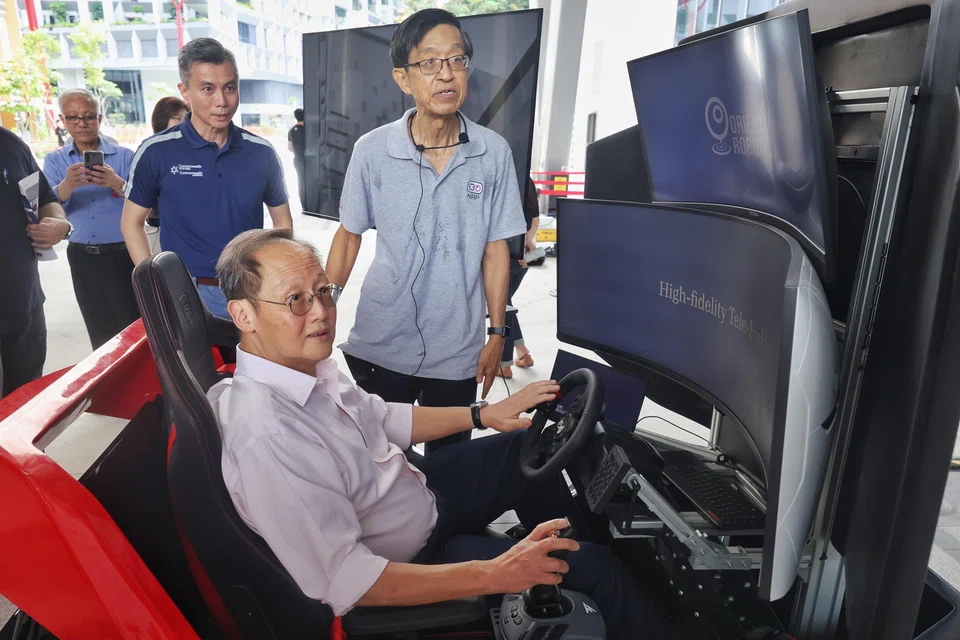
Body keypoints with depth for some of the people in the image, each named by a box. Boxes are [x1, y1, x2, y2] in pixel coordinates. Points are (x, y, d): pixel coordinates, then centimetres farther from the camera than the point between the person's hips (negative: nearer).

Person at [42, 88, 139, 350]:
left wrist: (117, 184, -31)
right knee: (100, 332, 13)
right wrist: (67, 186, -27)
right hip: (82, 257, 3)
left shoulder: (124, 156, -1)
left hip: (123, 253, -3)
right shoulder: (54, 161, 6)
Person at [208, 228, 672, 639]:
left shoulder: (307, 364, -9)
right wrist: (493, 575, -32)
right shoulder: (265, 435, -35)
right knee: (597, 568, -7)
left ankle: (566, 546, 42)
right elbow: (344, 582, -32)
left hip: (419, 495, 8)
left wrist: (485, 415, 4)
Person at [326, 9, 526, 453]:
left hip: (458, 350, 1)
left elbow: (495, 249, 0)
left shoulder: (494, 153, -6)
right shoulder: (372, 150, -8)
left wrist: (497, 333, 1)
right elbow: (349, 235, 3)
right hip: (379, 345, 0)